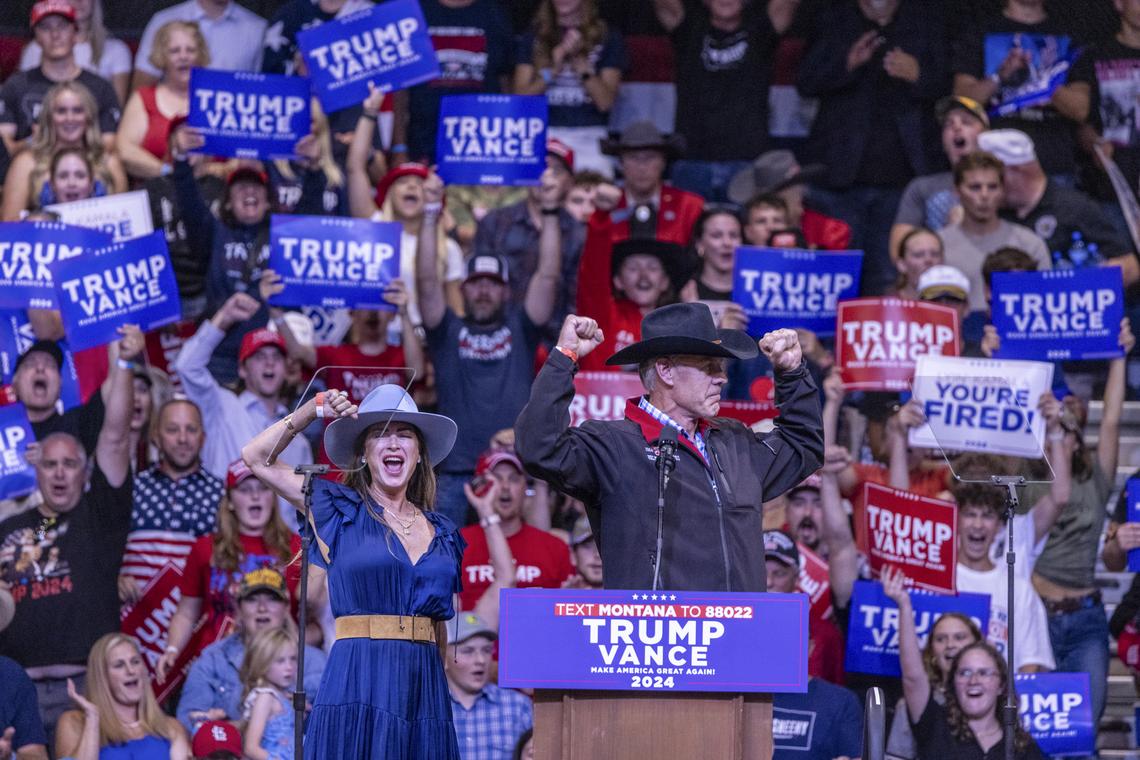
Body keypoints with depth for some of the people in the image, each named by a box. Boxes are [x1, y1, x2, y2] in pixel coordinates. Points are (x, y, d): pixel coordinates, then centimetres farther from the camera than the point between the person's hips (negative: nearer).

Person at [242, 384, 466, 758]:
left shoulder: (441, 532, 15)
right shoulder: (339, 510, 6)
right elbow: (257, 457, 6)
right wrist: (312, 410, -1)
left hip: (424, 686, 4)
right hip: (359, 682, -4)